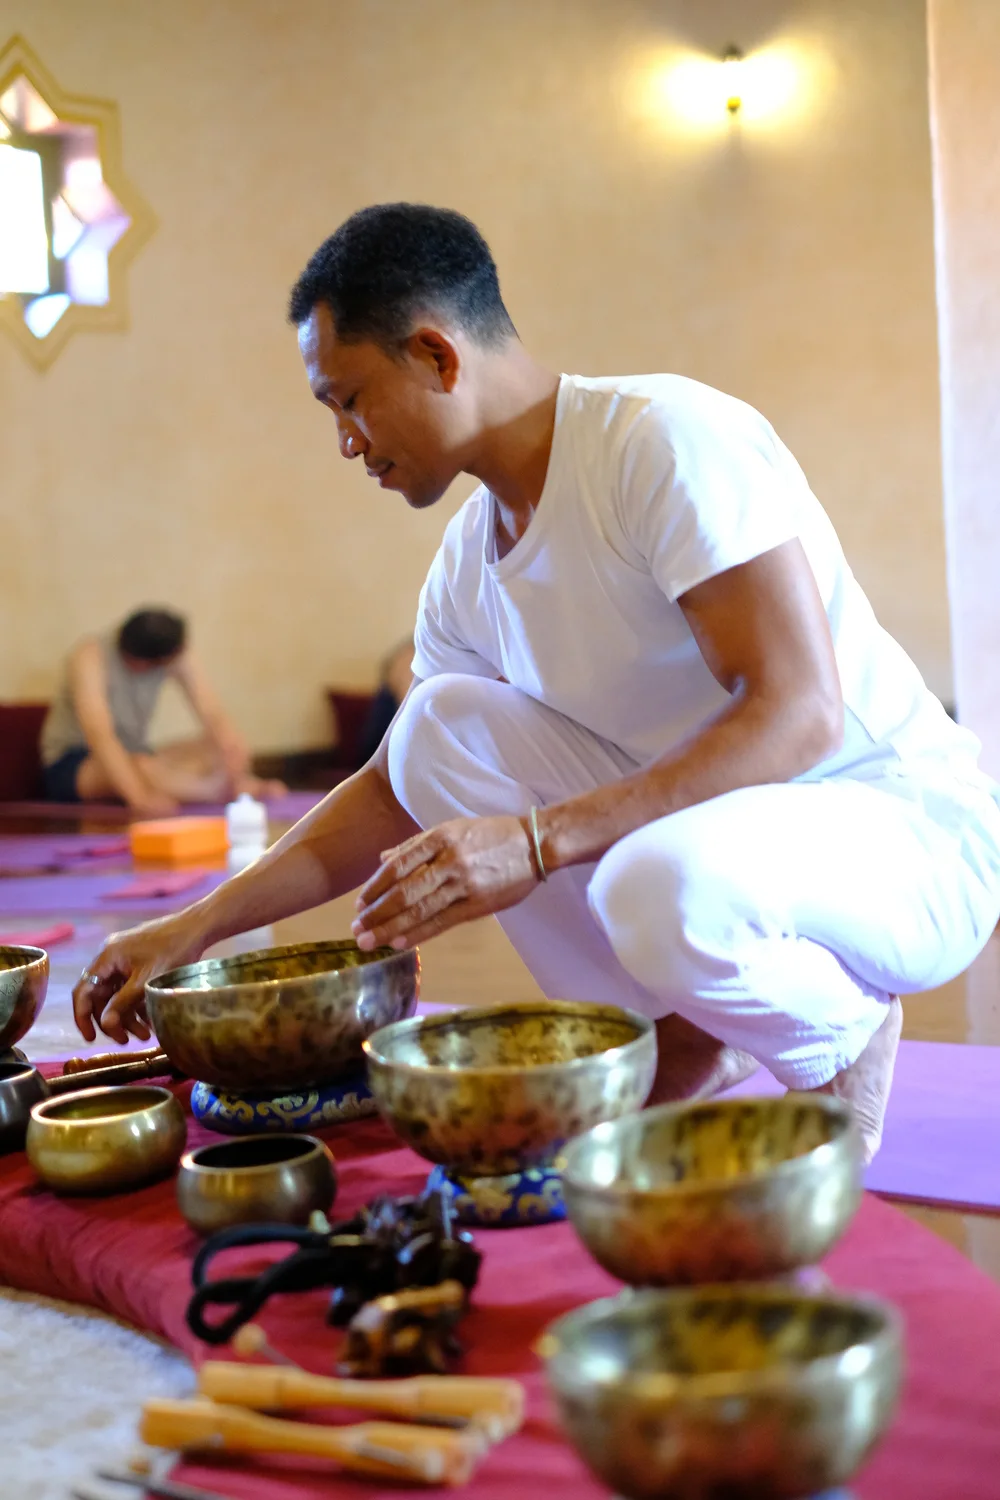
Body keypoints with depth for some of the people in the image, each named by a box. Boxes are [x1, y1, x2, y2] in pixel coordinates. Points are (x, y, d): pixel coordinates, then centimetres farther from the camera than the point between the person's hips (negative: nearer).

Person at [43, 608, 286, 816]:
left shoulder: (178, 655, -12)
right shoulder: (91, 657, -27)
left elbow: (213, 714, -19)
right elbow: (99, 734, -39)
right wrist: (140, 796, -52)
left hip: (135, 756, 6)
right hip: (71, 766, -6)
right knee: (143, 768, -37)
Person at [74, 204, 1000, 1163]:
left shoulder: (666, 438, -20)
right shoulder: (468, 566, 4)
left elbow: (802, 715, -28)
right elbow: (395, 794, 14)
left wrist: (538, 840, -32)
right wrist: (191, 931, 6)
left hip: (914, 836, -7)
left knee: (663, 883, -38)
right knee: (441, 727, -6)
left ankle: (846, 1031, -3)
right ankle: (671, 1037, -1)